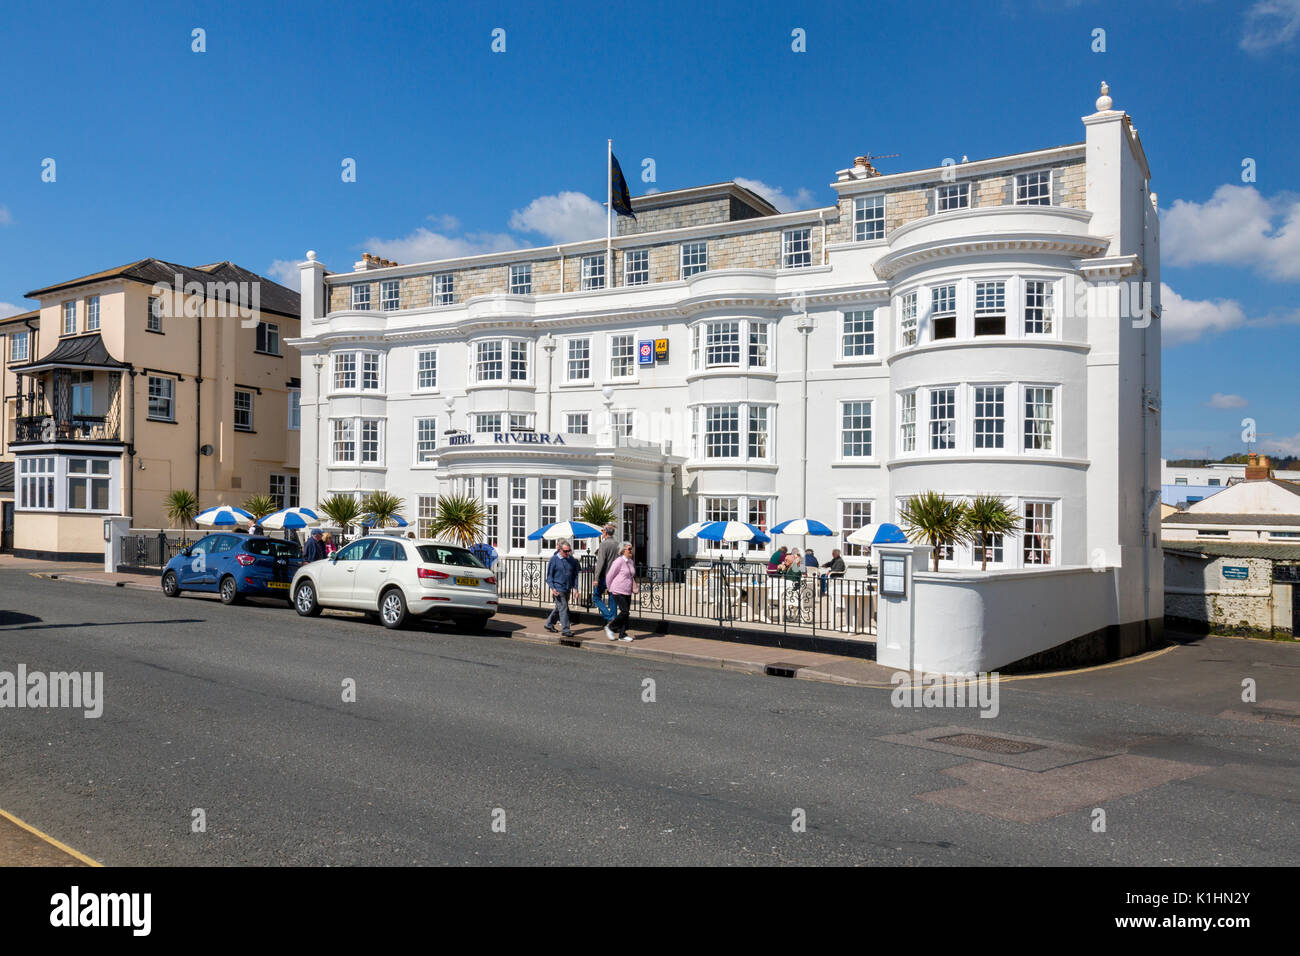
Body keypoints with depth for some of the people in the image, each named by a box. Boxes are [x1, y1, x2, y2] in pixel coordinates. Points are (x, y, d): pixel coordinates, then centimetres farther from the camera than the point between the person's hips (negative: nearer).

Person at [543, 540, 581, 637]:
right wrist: (552, 588, -14)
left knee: (558, 608, 15)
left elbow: (575, 575, 13)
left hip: (567, 589, 5)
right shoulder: (554, 559, -6)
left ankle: (549, 624, 31)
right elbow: (549, 575, -4)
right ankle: (565, 629, -6)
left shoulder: (572, 560, 7)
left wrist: (575, 588, 5)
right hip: (558, 588, -5)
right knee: (563, 608, -9)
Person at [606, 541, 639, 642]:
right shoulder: (618, 562, -13)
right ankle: (610, 628, 6)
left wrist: (634, 587, 12)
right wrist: (610, 589, 3)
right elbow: (609, 576, -7)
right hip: (618, 592, -8)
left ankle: (622, 635, 13)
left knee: (626, 613, 6)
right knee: (625, 612, -12)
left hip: (627, 592, 8)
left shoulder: (631, 562, 11)